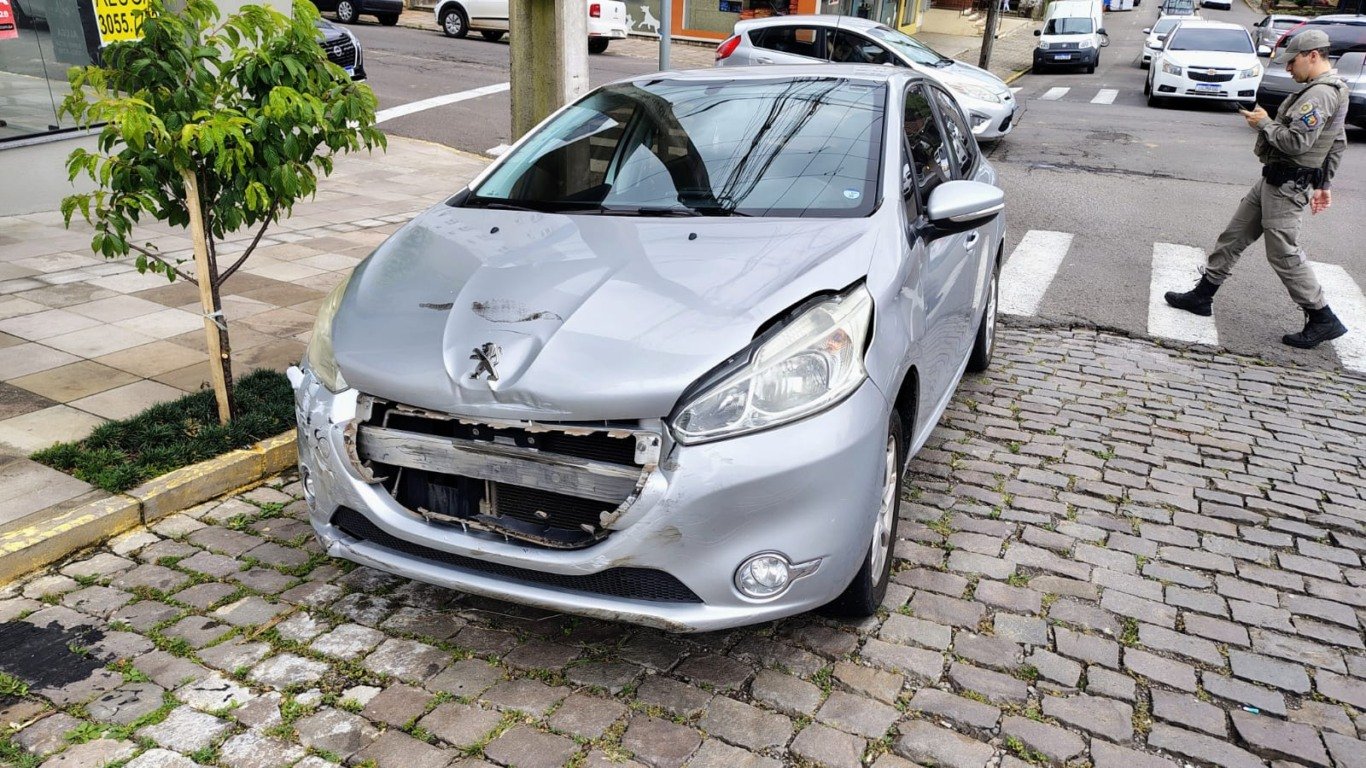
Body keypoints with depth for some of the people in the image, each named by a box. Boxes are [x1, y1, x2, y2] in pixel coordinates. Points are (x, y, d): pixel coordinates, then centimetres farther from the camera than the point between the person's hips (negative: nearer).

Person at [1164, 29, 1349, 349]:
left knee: (1284, 254, -4)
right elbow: (1338, 143, 19)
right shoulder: (1332, 90, 14)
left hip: (1286, 186, -10)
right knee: (1233, 236, 14)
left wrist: (1264, 123, -12)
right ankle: (1202, 295, 22)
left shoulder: (1320, 94, -20)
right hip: (1274, 180, 10)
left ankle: (1323, 320, 5)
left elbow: (1296, 142, -27)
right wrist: (1324, 183, 23)